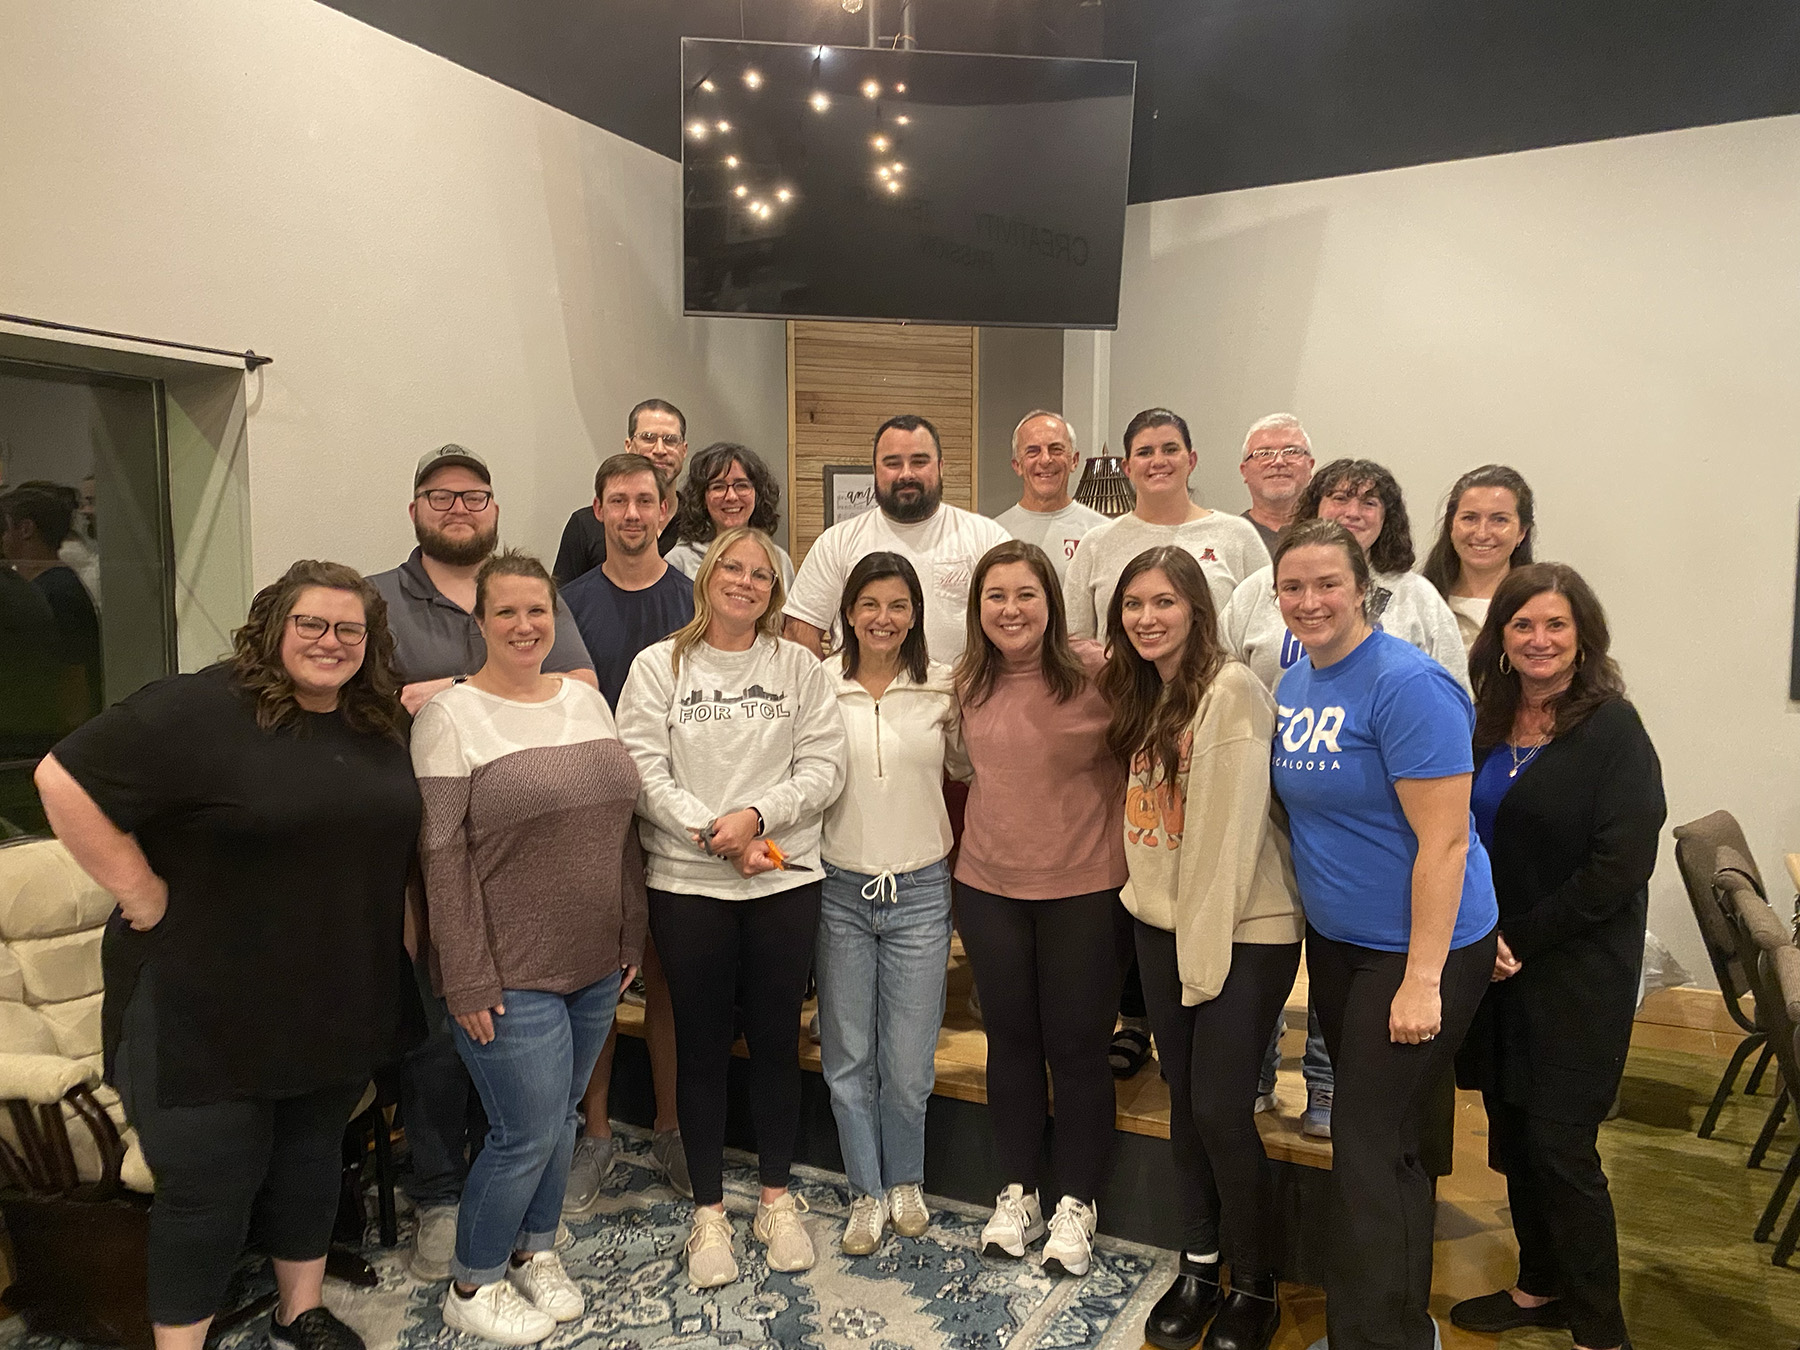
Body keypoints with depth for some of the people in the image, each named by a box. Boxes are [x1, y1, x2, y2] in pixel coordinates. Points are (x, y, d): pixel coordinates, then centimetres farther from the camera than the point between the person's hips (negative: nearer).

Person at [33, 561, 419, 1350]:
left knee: (312, 1160, 20)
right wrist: (141, 893, -17)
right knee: (209, 1188, 7)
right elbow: (65, 781, -19)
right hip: (210, 1008, -6)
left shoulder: (381, 725, 4)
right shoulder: (200, 710, -16)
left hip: (337, 1004, 6)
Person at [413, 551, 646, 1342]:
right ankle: (471, 1289, 26)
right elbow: (441, 859, -14)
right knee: (528, 1134, 2)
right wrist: (468, 981, -15)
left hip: (596, 965, 6)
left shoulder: (586, 700, 7)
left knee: (559, 1119, 18)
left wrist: (631, 934, 9)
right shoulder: (450, 718, -11)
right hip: (511, 975, -6)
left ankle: (534, 1251, 41)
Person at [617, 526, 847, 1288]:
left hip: (785, 879, 1)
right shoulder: (659, 667, 1)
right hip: (686, 883, -1)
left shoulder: (798, 667, 3)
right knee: (701, 1044, 9)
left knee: (777, 1039, 11)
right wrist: (713, 833, -16)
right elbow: (642, 773, -7)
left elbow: (823, 768, -4)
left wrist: (756, 814, -17)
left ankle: (776, 1197, 30)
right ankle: (709, 1211, 27)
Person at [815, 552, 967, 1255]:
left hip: (920, 889, 0)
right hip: (839, 889, 1)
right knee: (848, 1058, 11)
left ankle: (905, 1182, 34)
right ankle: (866, 1192, 32)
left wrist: (981, 703, 0)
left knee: (908, 1063, 6)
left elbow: (968, 766, 12)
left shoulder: (944, 687, -1)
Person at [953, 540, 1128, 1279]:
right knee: (1010, 1039, 16)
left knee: (1077, 1046, 9)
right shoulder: (970, 683, 1)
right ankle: (1017, 1190, 34)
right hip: (989, 886, 4)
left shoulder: (1098, 674, -14)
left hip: (1085, 888, -4)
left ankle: (1076, 1203, 29)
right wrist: (984, 835, 10)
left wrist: (1128, 846, -12)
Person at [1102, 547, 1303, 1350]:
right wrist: (1151, 909, 3)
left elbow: (1233, 830, -18)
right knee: (1184, 1101, 13)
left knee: (1221, 1108, -3)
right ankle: (1198, 1267, 30)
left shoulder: (1233, 691, -16)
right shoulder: (1137, 693, 8)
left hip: (1246, 929, -7)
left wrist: (1206, 949, -17)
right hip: (1161, 922, 7)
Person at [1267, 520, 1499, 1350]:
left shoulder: (1405, 684, -21)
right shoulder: (1294, 683, 4)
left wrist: (1422, 979, -22)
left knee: (1370, 1148, 0)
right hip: (1334, 939, 8)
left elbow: (1444, 840, -22)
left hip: (1419, 948, -8)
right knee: (1371, 1135, 19)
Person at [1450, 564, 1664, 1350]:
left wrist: (1524, 937, -13)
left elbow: (1621, 865, -15)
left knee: (1559, 1145, -2)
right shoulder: (1485, 724, 6)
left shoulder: (1612, 730, -10)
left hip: (1577, 974, -5)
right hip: (1492, 964, 5)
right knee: (1511, 1135, 13)